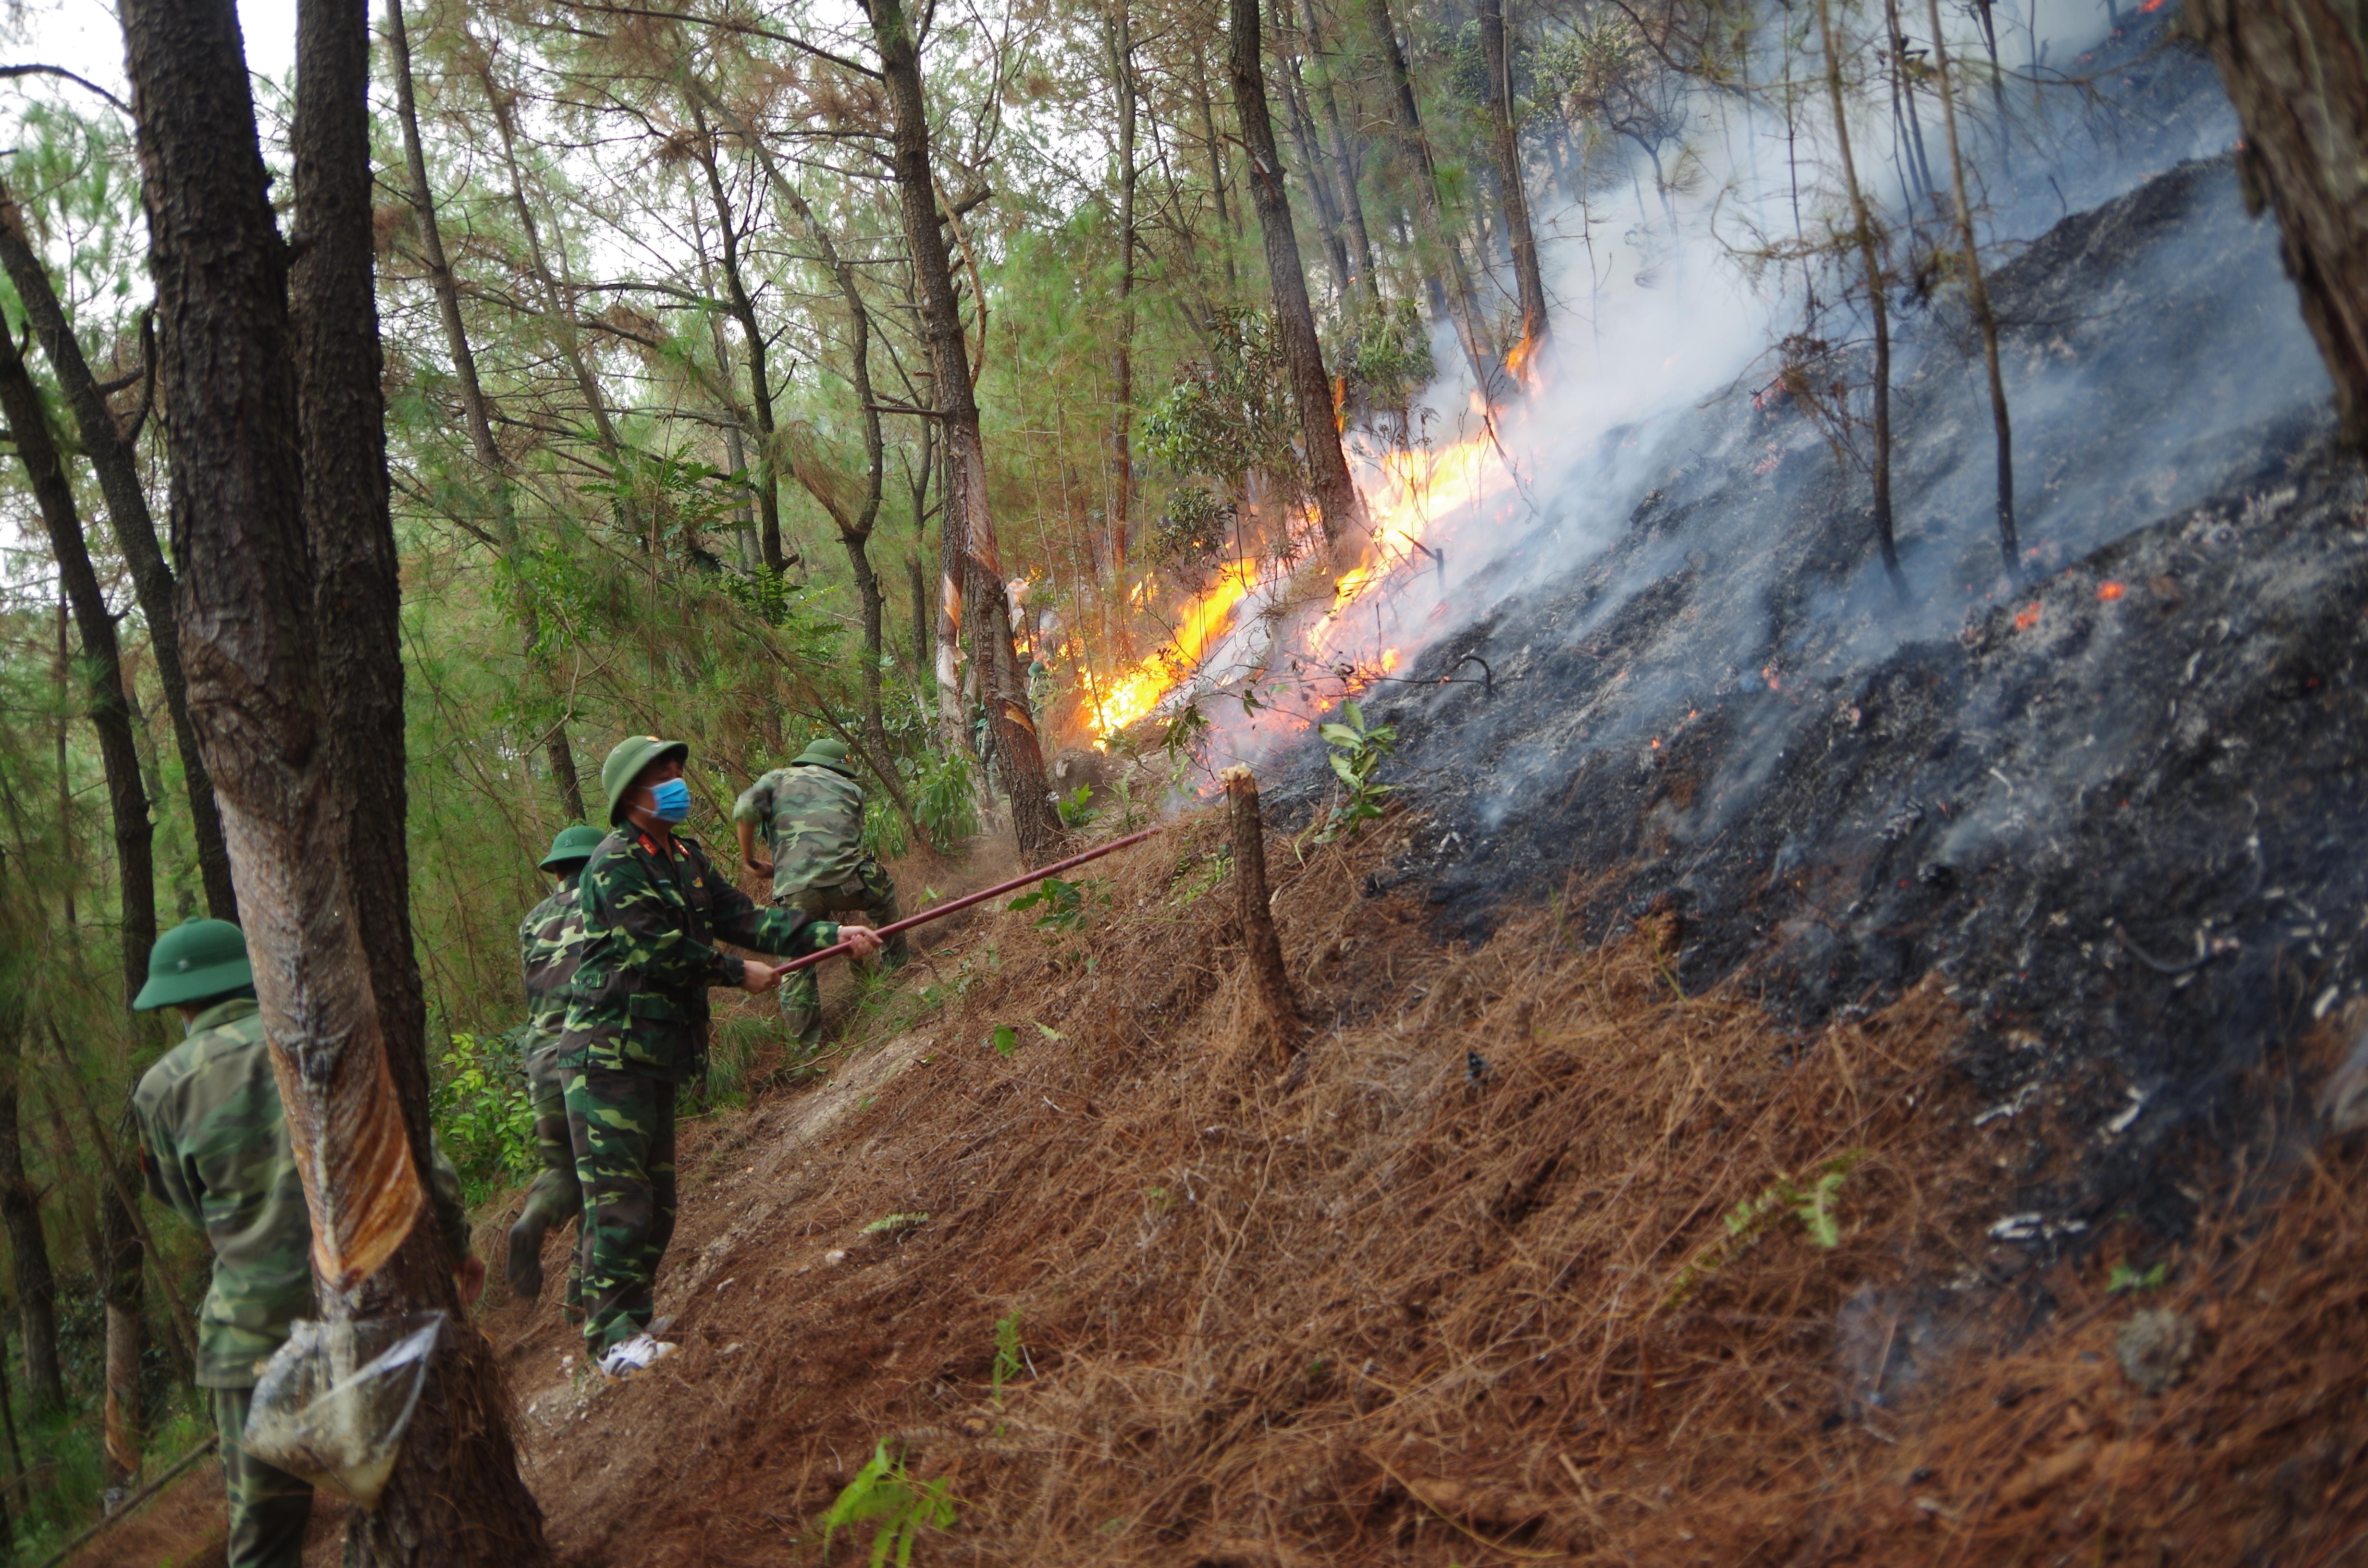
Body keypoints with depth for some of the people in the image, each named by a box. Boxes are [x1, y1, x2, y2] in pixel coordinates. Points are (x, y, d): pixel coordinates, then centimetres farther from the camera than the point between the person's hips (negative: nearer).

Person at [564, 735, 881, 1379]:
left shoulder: (686, 860, 14)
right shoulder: (615, 863, -13)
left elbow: (743, 916, 5)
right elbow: (659, 946, -18)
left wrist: (830, 934, -6)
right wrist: (739, 973, -8)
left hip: (657, 1054, 9)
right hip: (608, 1052, -9)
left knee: (657, 1199, 11)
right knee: (619, 1193, -10)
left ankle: (631, 1324, 20)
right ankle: (615, 1336, -6)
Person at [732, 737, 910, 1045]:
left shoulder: (777, 778, 19)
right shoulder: (851, 789, 23)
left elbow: (745, 809, 0)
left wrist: (750, 860, 12)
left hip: (795, 893, 0)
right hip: (845, 881, 0)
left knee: (796, 966, 14)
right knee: (883, 892, 33)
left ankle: (809, 1042, 12)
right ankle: (898, 960, 43)